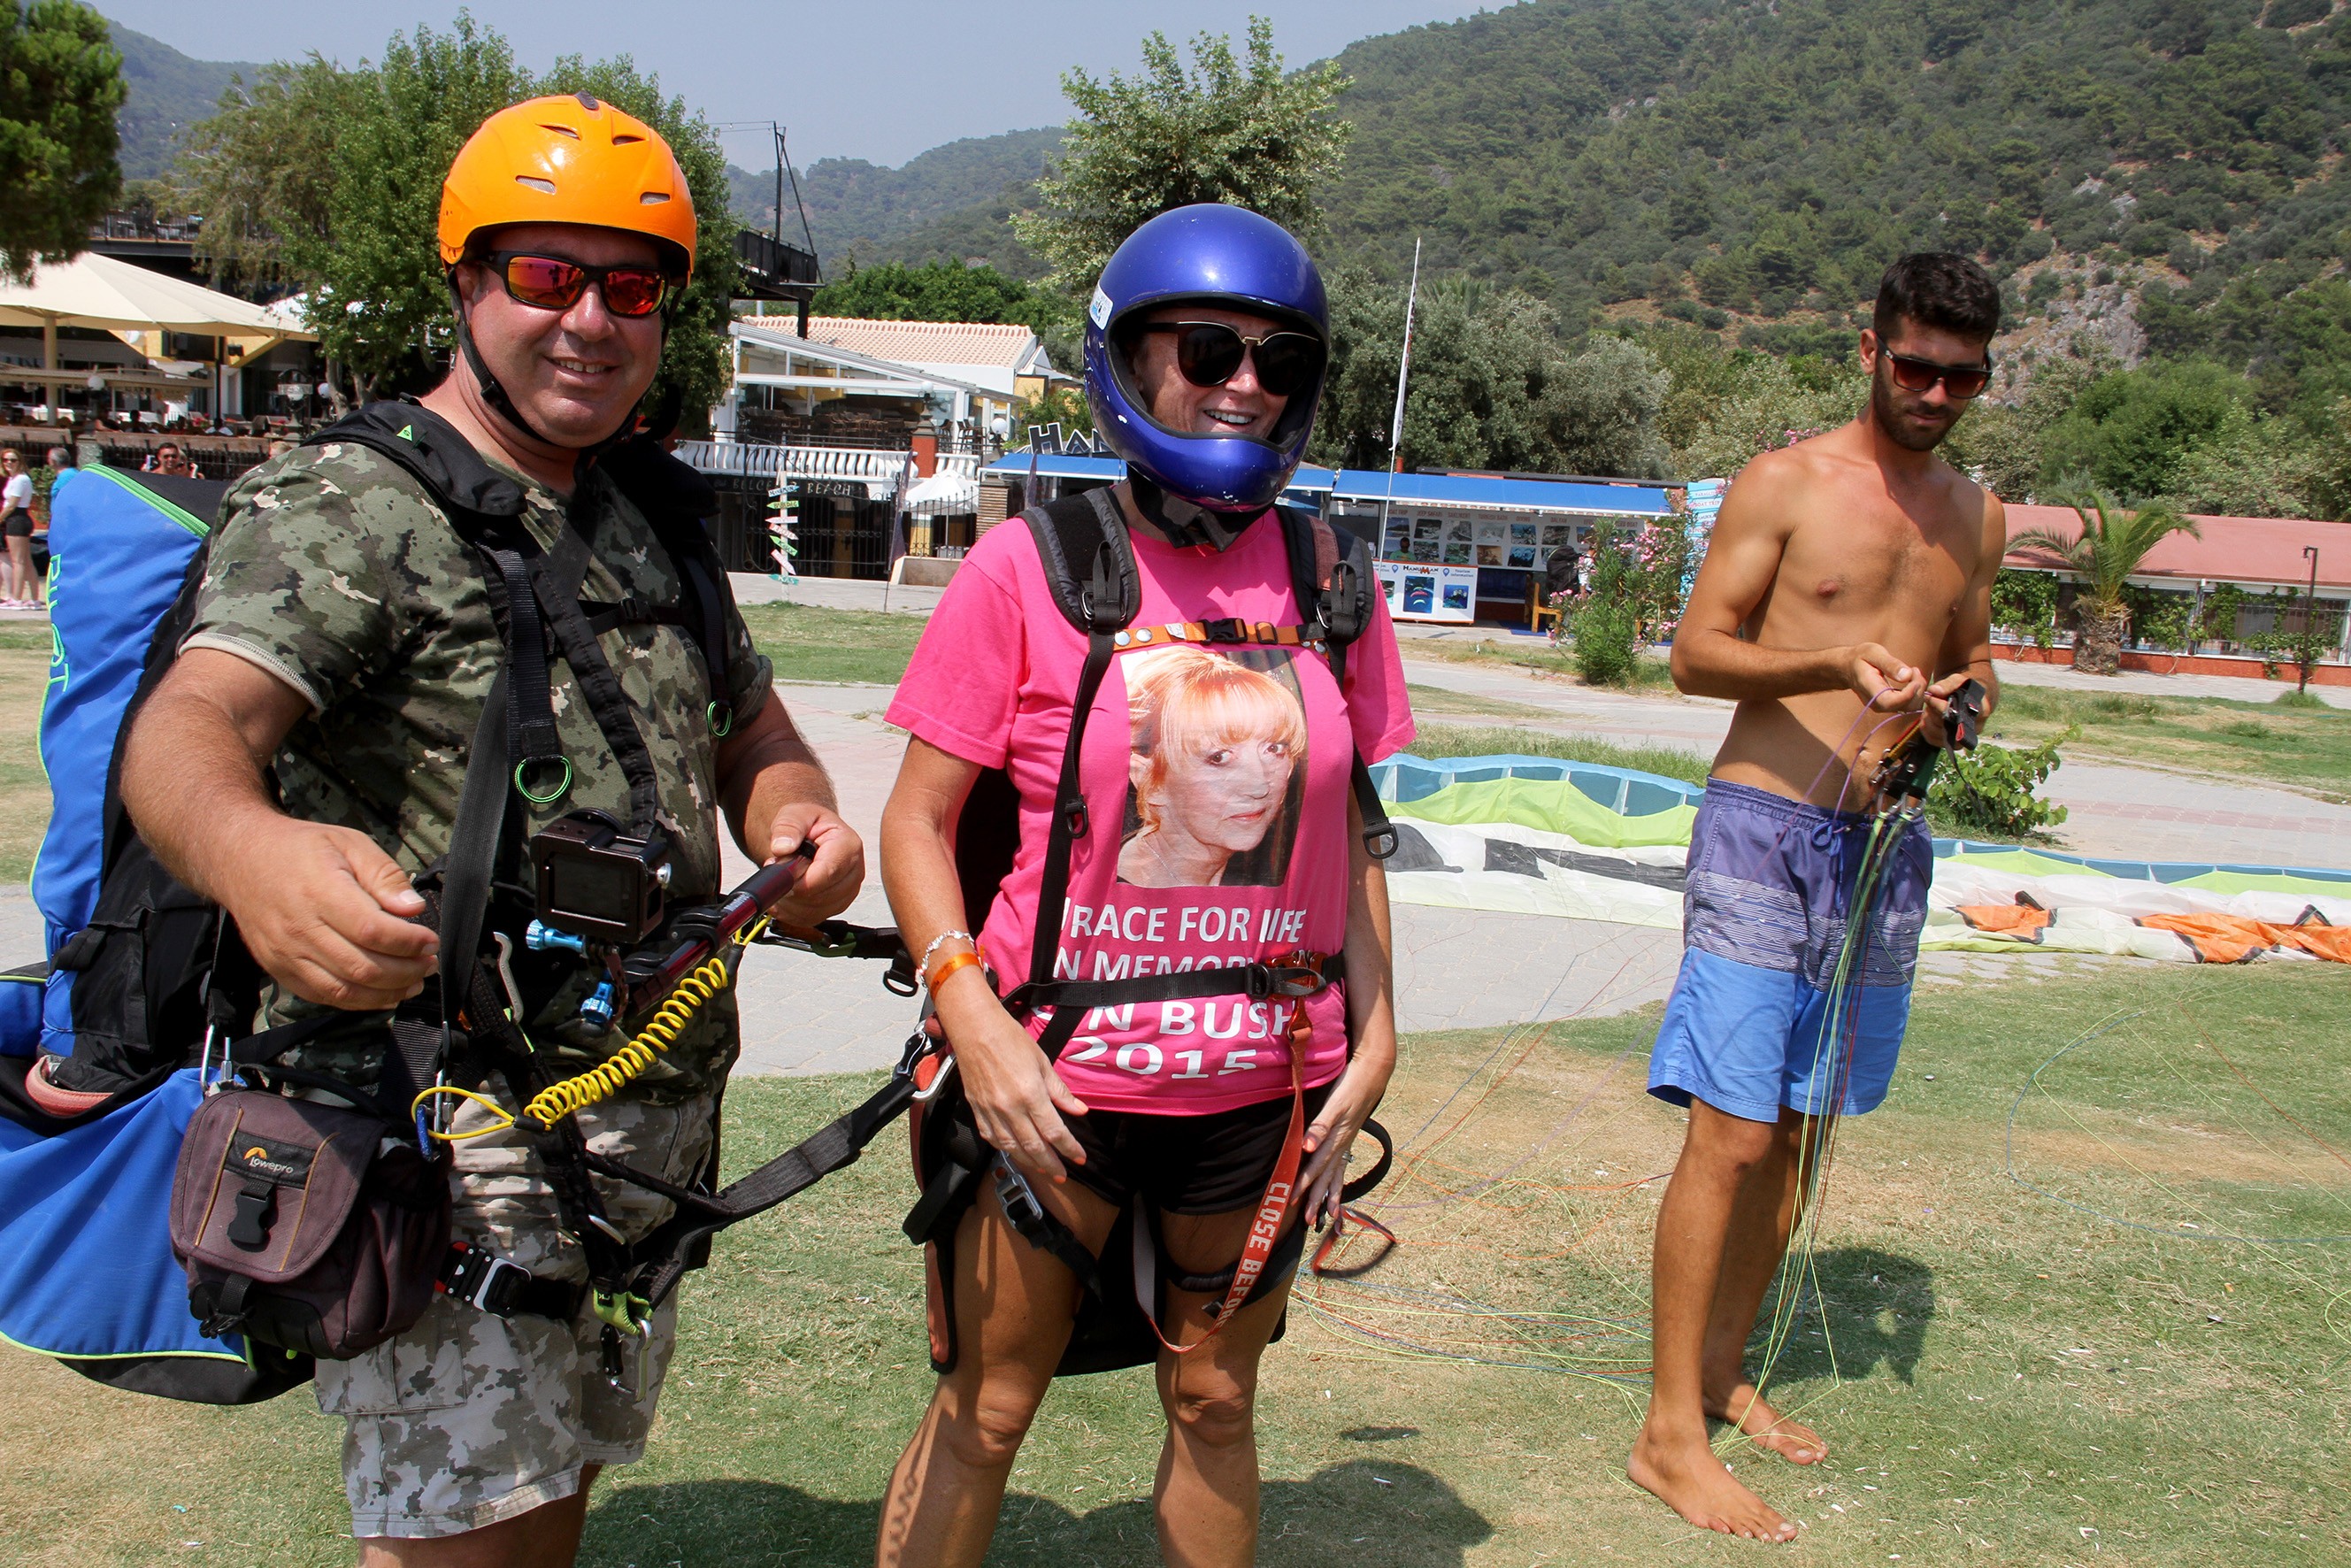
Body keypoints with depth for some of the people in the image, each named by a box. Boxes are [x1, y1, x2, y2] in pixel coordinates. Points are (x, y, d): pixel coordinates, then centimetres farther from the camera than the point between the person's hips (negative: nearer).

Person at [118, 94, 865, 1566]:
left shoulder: (656, 523, 12)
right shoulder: (348, 506, -12)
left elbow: (750, 727, 20)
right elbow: (191, 722, -27)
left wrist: (803, 820, -6)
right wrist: (248, 851, -53)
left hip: (649, 1106, 7)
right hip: (445, 1120, -7)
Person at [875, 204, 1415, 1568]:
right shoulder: (1034, 567, -8)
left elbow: (1349, 838, 10)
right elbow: (918, 823, -5)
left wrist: (1375, 1037, 4)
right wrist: (971, 1012, -16)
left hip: (1264, 1090, 3)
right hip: (1059, 1084, -3)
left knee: (1216, 1406, 19)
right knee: (985, 1414, 10)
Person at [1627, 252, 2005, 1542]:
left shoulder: (1976, 515, 14)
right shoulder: (1785, 485, -4)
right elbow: (1696, 653, -7)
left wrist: (1958, 699, 1)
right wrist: (1835, 665, -23)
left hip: (1885, 843, 6)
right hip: (1765, 824, -6)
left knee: (1804, 1129, 12)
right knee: (1732, 1135, -9)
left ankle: (1723, 1369, 26)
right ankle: (1670, 1432, -2)